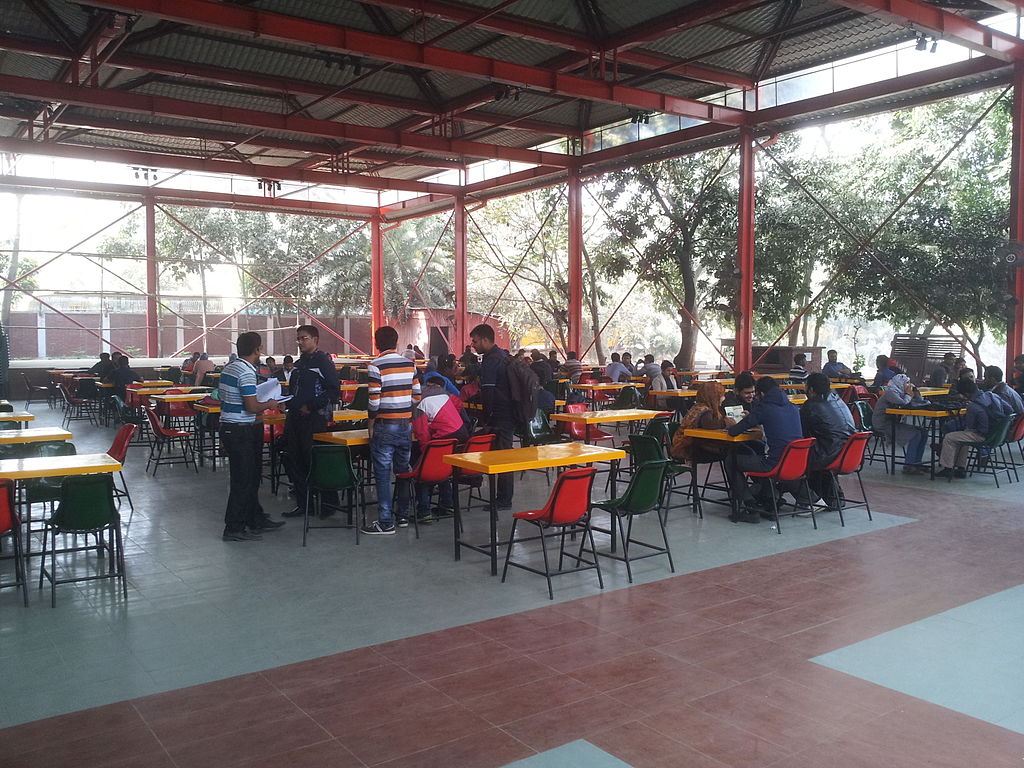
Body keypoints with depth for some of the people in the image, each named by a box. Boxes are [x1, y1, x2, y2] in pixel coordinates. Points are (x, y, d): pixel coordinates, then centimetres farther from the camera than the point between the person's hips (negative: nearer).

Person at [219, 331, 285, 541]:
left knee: (252, 476, 18)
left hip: (228, 427, 10)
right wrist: (269, 405, -3)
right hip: (241, 431, -10)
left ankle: (256, 520, 28)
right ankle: (234, 528, 5)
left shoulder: (228, 368, 11)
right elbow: (252, 407, -22)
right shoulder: (246, 372, -18)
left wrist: (262, 403, 20)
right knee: (243, 480, -2)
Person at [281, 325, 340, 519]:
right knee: (292, 460, 10)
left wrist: (311, 406, -18)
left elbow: (333, 391, -15)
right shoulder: (299, 363, 17)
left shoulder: (323, 361, -9)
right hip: (295, 417, 9)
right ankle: (303, 503, 21)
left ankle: (329, 503, 8)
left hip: (315, 419, -9)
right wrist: (288, 403, 10)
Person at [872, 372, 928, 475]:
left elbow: (919, 401, 17)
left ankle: (916, 462, 4)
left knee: (923, 432, 1)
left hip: (894, 423, 10)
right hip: (883, 425, -10)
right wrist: (909, 394, -8)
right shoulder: (890, 392, -13)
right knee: (915, 434, -22)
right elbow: (903, 403, -28)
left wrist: (914, 389, 5)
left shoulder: (900, 392, 13)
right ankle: (908, 466, -18)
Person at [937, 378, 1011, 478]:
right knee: (961, 436, 29)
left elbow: (968, 427, -8)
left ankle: (948, 469, 11)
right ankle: (961, 469, 27)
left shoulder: (973, 407, -24)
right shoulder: (992, 396, -3)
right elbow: (1008, 409, 9)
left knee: (948, 438, 0)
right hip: (998, 433, 9)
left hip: (983, 436, -9)